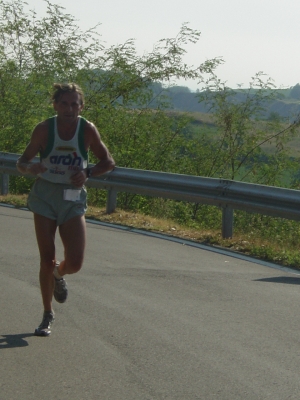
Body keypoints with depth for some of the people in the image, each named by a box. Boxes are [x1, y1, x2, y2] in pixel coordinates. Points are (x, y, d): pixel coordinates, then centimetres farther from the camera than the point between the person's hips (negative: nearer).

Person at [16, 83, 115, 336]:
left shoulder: (87, 130, -9)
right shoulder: (44, 129, -10)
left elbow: (108, 162, 0)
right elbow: (22, 161, -4)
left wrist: (87, 173, -19)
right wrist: (30, 168, -28)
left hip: (73, 199, 0)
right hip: (45, 196, 0)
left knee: (75, 263, -10)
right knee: (47, 259, -1)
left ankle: (58, 275, 29)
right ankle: (48, 316, 17)